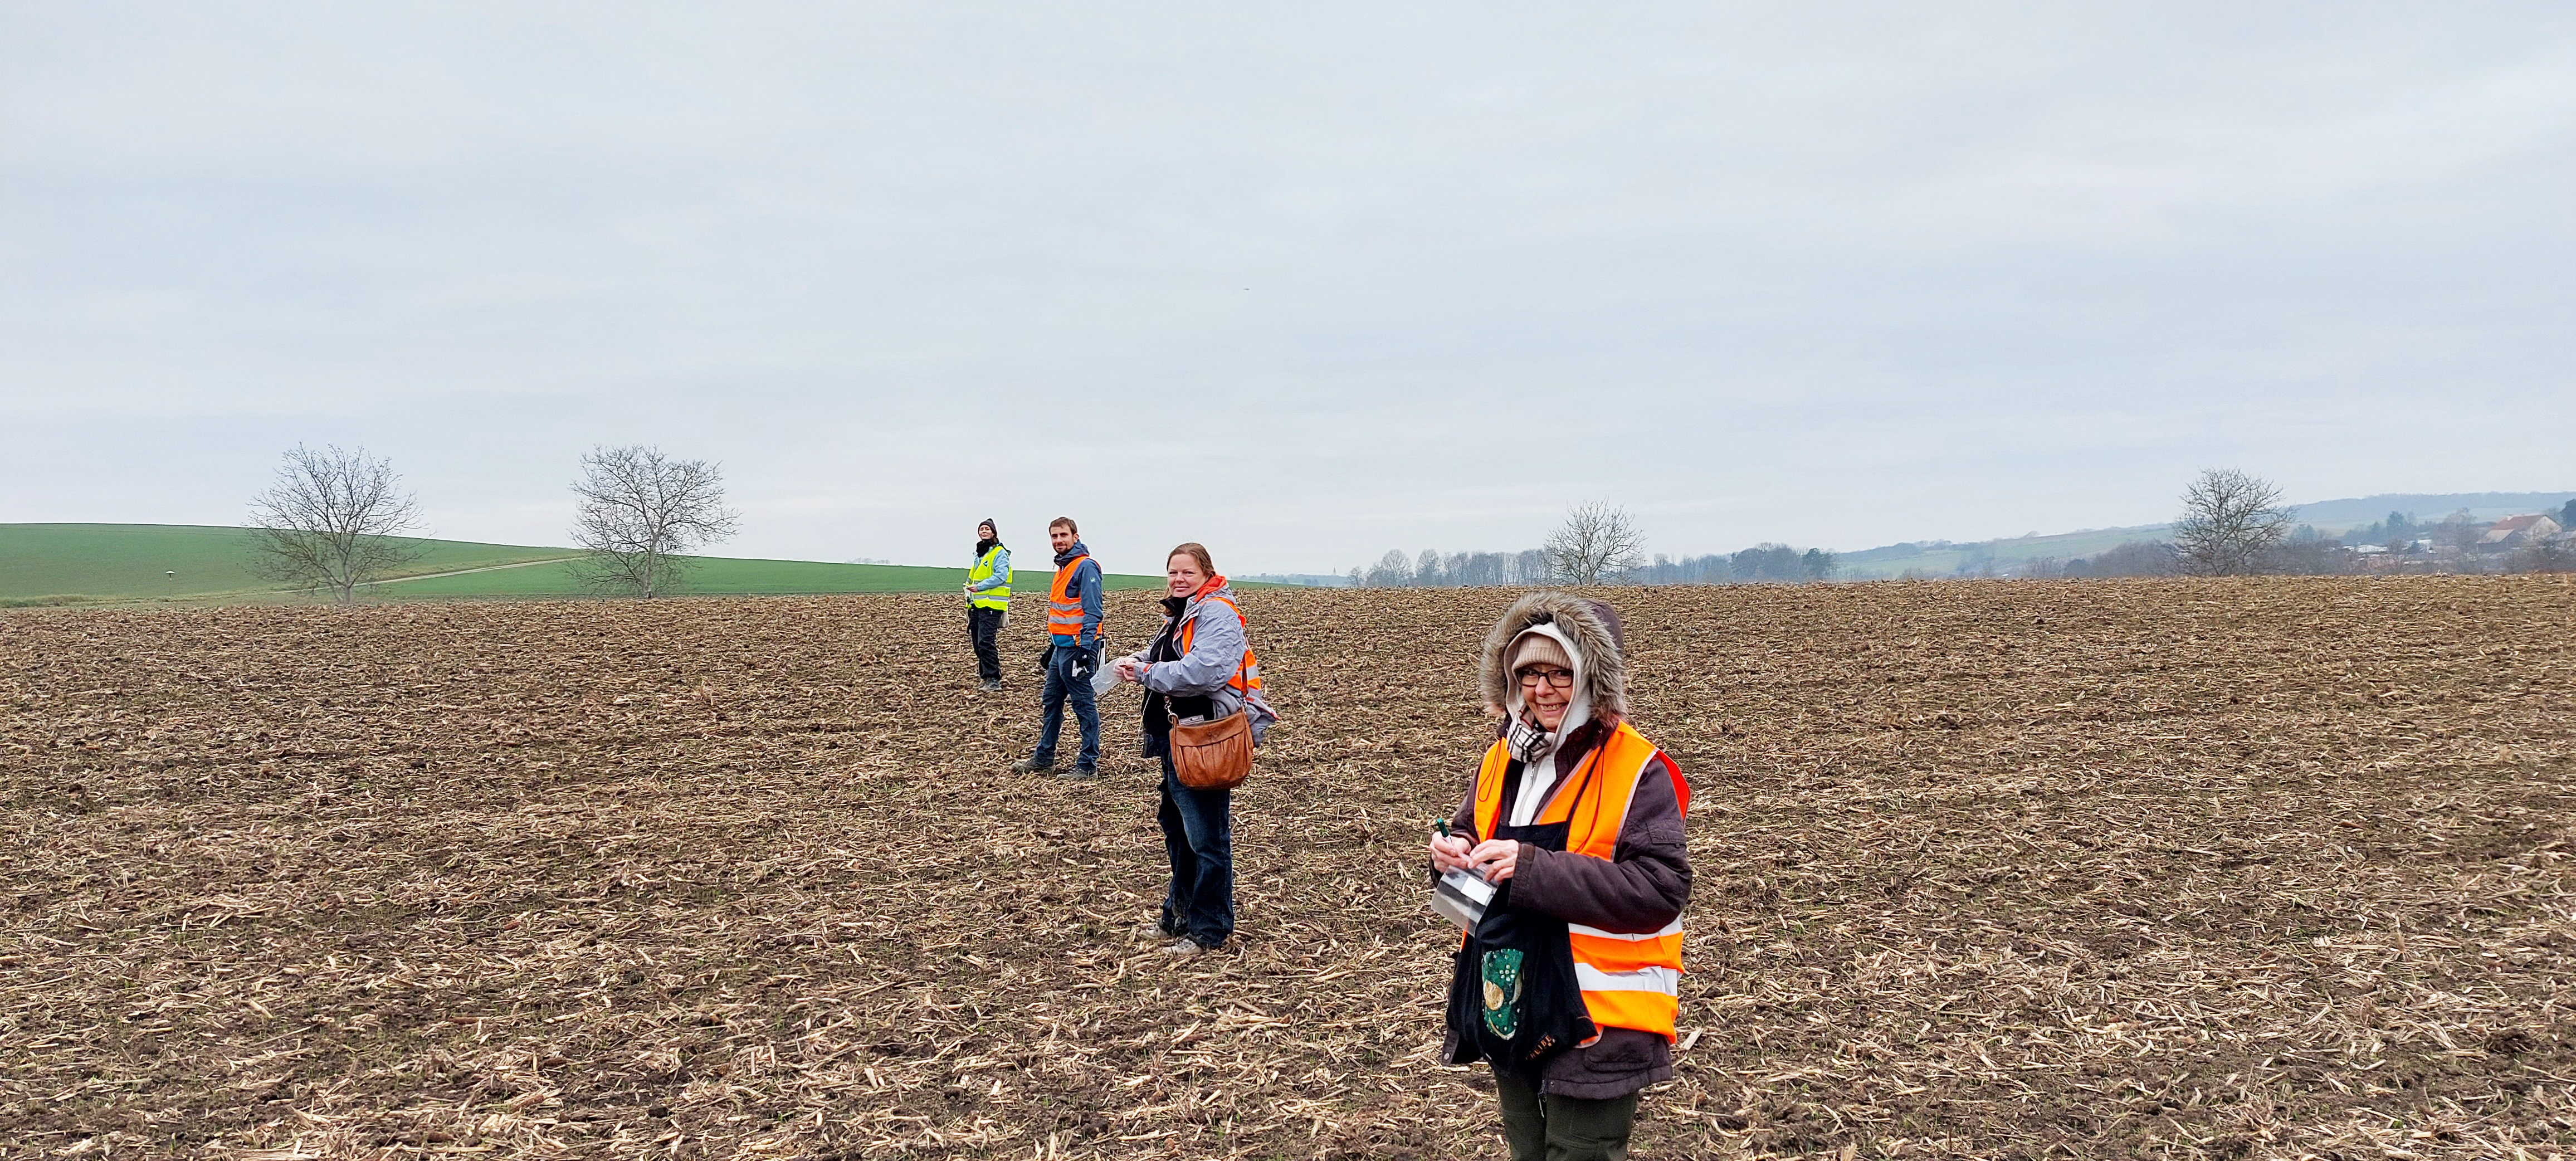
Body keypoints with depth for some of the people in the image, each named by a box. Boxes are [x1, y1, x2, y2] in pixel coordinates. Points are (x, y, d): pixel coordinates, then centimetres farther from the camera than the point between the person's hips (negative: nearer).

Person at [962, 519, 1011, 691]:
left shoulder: (1000, 553, -7)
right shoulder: (979, 554, 21)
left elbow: (1001, 576, -19)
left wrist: (980, 587, -22)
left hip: (992, 605, -9)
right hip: (977, 605, 9)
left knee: (986, 642, -16)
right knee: (978, 643, 10)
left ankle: (993, 679, -13)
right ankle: (986, 676, 19)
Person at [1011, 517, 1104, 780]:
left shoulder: (1086, 567, -14)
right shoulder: (1063, 567, 17)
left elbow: (1092, 613, -19)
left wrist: (1085, 649, -24)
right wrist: (1052, 645, 25)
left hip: (1078, 647, -10)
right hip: (1061, 648, 10)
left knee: (1084, 706, -4)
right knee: (1050, 702, 16)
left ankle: (1088, 765, 2)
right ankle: (1043, 757, 26)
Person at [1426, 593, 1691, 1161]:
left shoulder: (1637, 772, -16)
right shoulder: (1503, 758, 5)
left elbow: (1662, 888, -24)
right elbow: (1474, 835, 18)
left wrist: (1533, 869, -29)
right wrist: (1455, 853, -8)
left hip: (1595, 1023, -7)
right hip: (1509, 1008, 7)